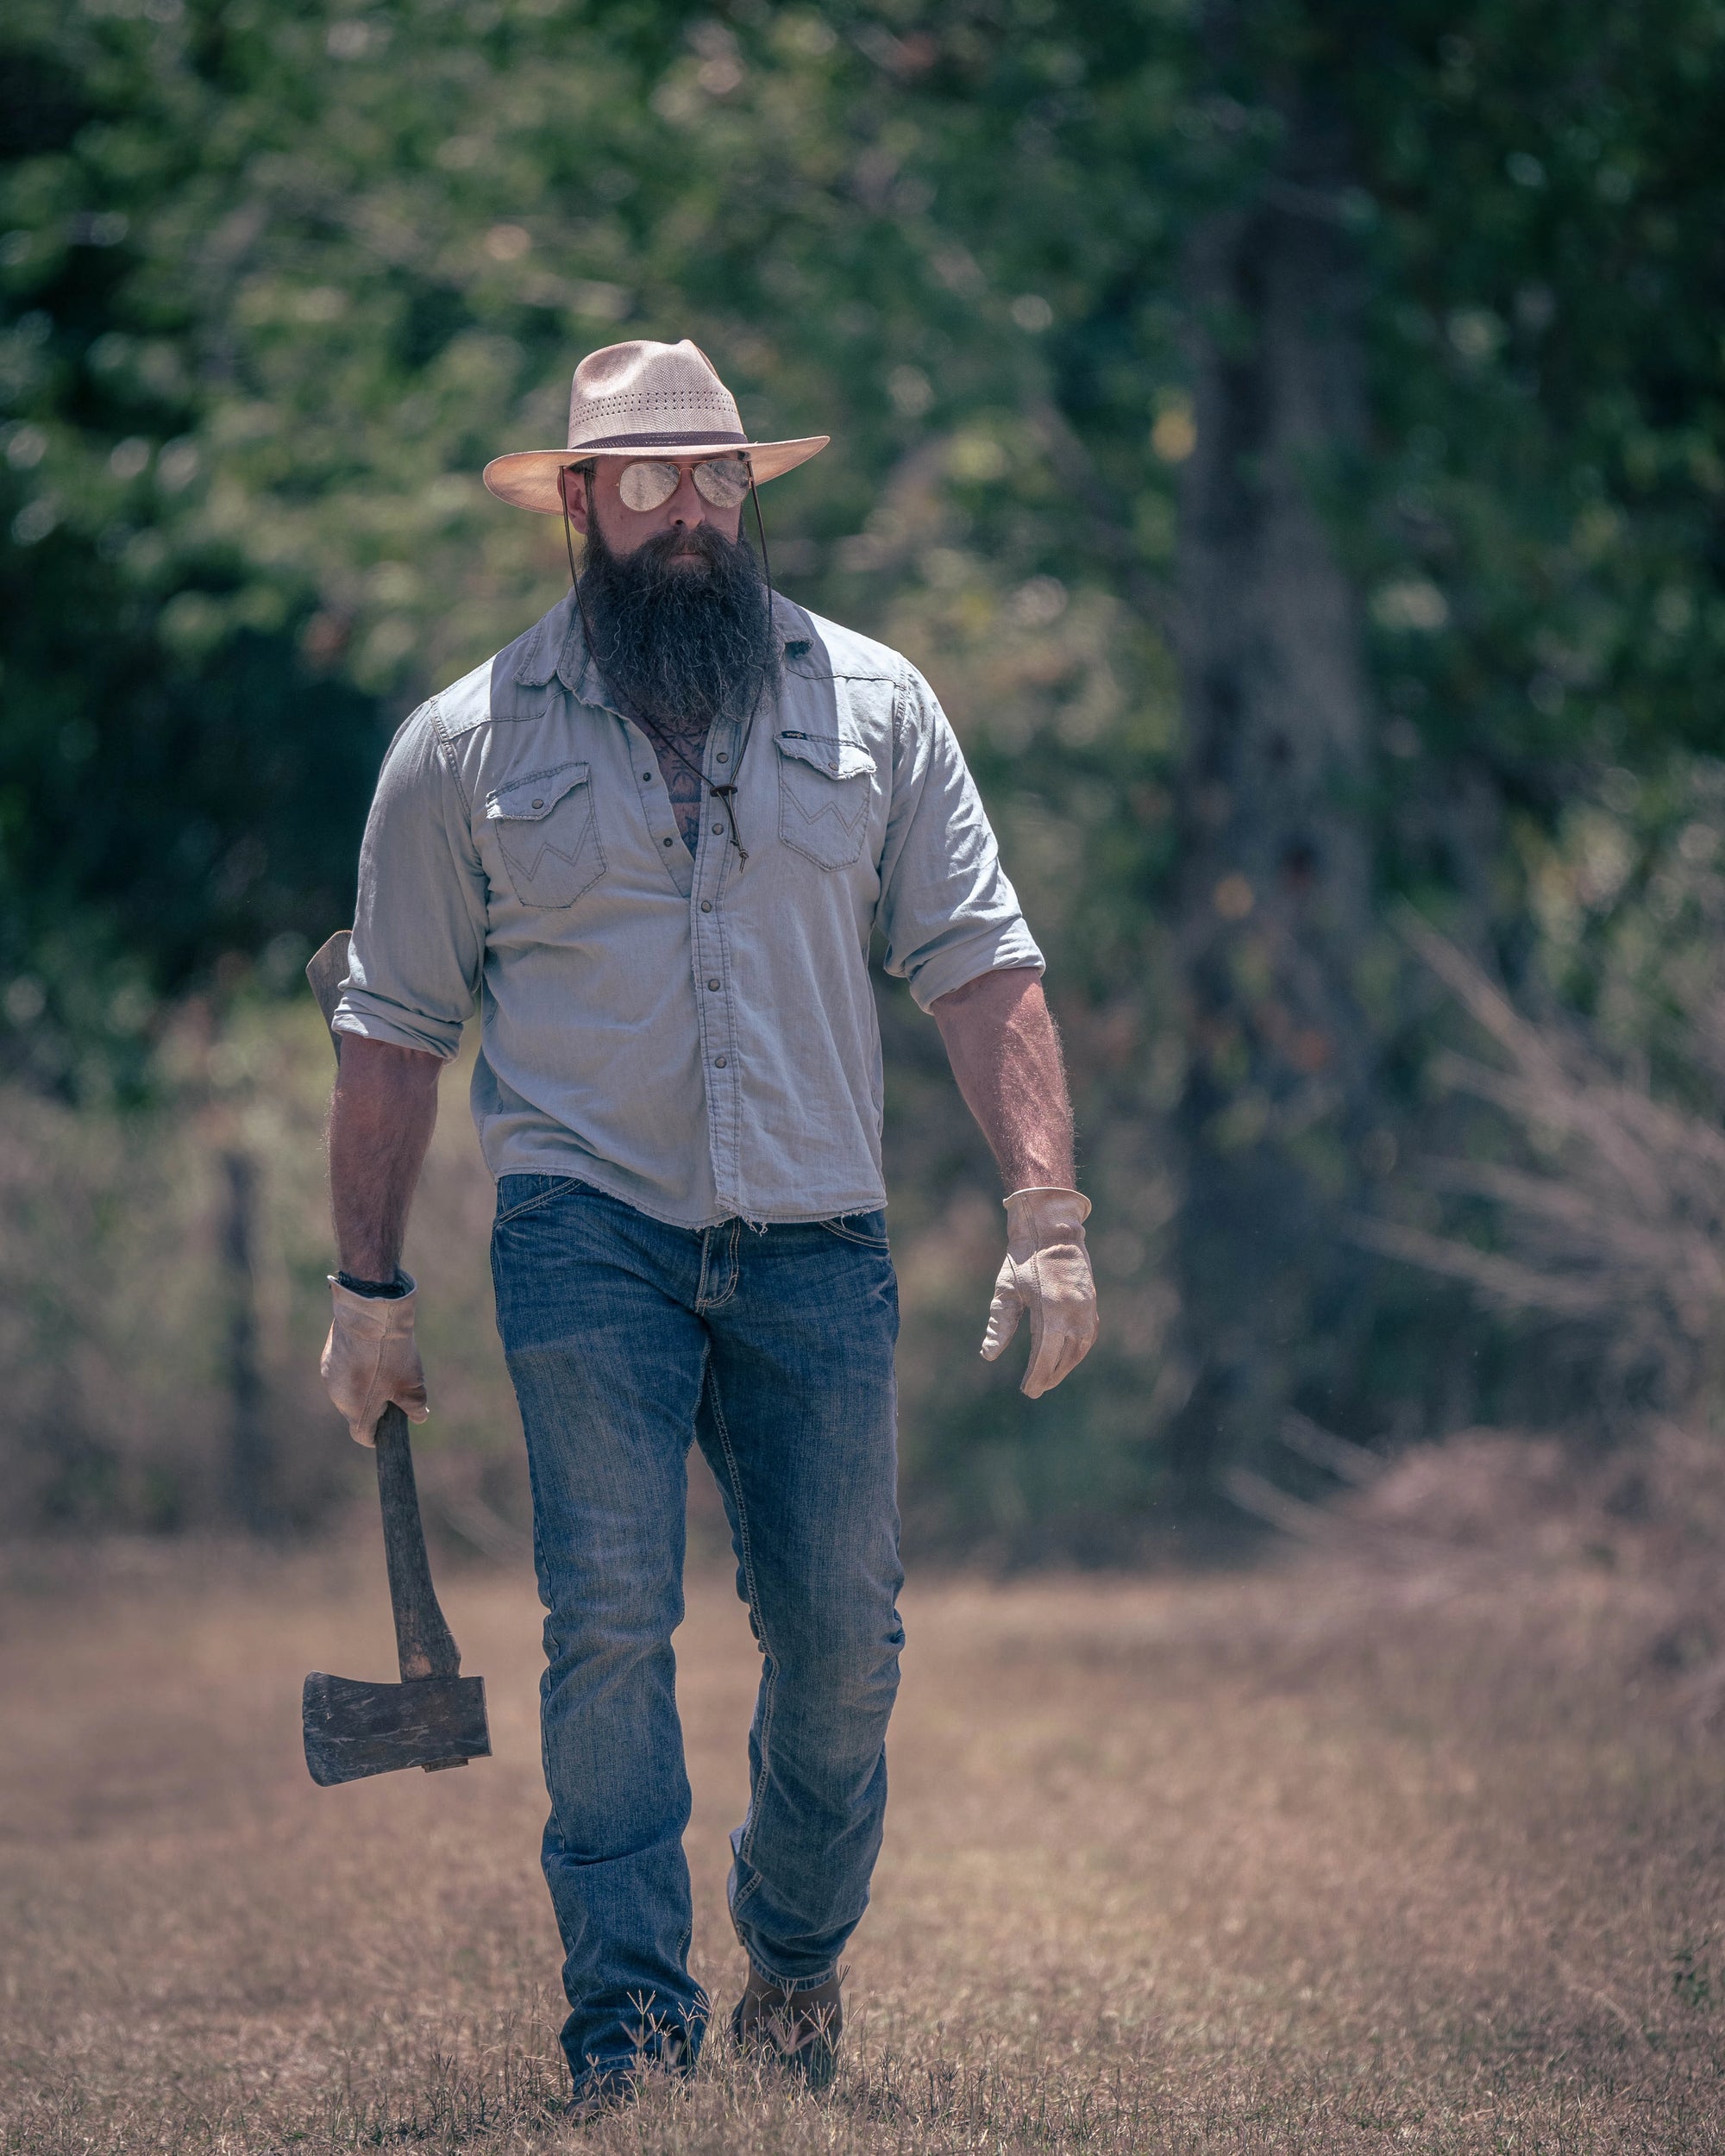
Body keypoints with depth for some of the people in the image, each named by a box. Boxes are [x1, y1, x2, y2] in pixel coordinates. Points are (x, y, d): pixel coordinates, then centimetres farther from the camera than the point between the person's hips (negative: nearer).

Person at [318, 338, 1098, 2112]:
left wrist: (1046, 1213, -4)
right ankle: (627, 2005, -7)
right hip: (588, 1235, -2)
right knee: (610, 1619, -11)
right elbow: (394, 1023, 10)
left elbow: (977, 961, 6)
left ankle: (797, 1961, 23)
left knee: (843, 1632, 2)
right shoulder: (470, 742, 5)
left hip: (816, 1245, 2)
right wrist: (368, 1284, 8)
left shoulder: (868, 702, 8)